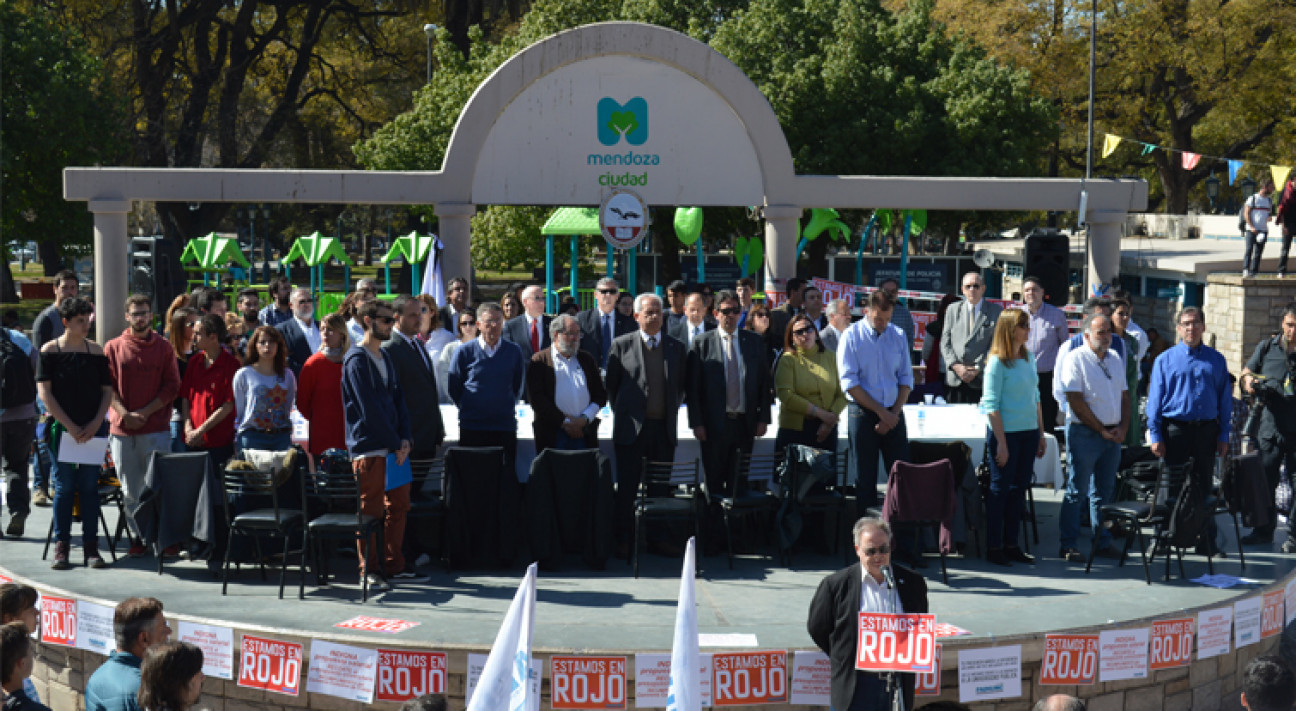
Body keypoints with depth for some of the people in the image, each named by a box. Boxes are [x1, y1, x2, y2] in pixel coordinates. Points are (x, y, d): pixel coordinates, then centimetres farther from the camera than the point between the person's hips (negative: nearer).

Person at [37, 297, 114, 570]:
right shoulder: (50, 351, -1)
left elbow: (107, 390, 8)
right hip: (62, 429, -2)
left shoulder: (96, 351, 7)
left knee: (90, 485, 3)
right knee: (64, 486, -1)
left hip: (93, 428, 2)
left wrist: (96, 423, -6)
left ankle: (91, 545, 7)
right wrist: (70, 426, -12)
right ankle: (61, 546, 5)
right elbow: (44, 392, -6)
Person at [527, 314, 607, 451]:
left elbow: (601, 394, 15)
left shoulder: (587, 360, 17)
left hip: (584, 434, 3)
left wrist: (585, 418, -2)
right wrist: (564, 421, -9)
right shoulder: (539, 361, 4)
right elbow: (536, 399, -5)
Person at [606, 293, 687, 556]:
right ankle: (622, 541, 6)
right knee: (626, 487, -1)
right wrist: (622, 413, 3)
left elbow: (681, 386, 16)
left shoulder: (676, 347, 9)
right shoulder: (621, 345, 2)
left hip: (664, 427, 2)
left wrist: (671, 411, 7)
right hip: (631, 427, -2)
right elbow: (611, 385, 6)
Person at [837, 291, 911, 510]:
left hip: (893, 413, 3)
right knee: (865, 478, 1)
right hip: (863, 412, -3)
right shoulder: (852, 336, -4)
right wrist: (881, 411, -11)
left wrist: (894, 413, -3)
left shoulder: (898, 335, 8)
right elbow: (849, 383, -9)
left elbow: (906, 378, 10)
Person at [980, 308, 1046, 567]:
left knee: (1019, 488, 10)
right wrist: (1001, 443, -16)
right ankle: (993, 547, 7)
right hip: (1005, 433, -7)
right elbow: (991, 405, -13)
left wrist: (1041, 434, 14)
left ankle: (1011, 544, 17)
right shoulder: (997, 362, -11)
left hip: (1029, 432, 7)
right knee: (1000, 489, 0)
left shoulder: (1028, 358, 10)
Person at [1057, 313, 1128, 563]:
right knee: (1077, 491, -4)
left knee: (1105, 491, 11)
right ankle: (1067, 545, 1)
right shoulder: (1076, 359, -8)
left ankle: (1102, 542, 19)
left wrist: (1122, 428, 0)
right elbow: (1076, 401, -13)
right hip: (1084, 432, -6)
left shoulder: (1115, 360, 14)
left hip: (1113, 435, 6)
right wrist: (1101, 430, -11)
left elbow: (1125, 397, 16)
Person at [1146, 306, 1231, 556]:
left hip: (1206, 430, 2)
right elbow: (1155, 399, 2)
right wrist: (1155, 435, -5)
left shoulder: (1216, 360, 9)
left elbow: (1225, 399, 11)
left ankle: (1206, 542, 14)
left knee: (1204, 487, 7)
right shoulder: (1165, 360, 3)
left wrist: (1223, 435, 5)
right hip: (1175, 429, -2)